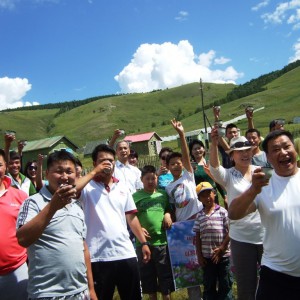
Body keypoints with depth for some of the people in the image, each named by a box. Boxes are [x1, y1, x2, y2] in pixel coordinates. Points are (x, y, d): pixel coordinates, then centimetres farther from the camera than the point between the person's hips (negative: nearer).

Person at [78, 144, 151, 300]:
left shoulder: (123, 187, 11)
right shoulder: (88, 186, -3)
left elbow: (131, 217, 14)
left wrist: (144, 243, 11)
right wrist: (95, 172, -15)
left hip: (126, 253, 4)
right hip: (98, 256, -4)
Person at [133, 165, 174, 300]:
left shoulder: (163, 194, 7)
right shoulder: (135, 196, -1)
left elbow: (170, 209, 19)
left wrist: (168, 214, -2)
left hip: (163, 242, 1)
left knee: (165, 275, 9)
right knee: (148, 276, 12)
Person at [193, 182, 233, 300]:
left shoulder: (222, 212, -5)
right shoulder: (199, 216, 4)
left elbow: (230, 232, -6)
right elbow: (198, 237, 6)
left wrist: (221, 248, -10)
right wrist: (199, 256, 2)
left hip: (223, 255, -3)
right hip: (206, 257, 3)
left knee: (225, 285, 9)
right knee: (208, 286, 15)